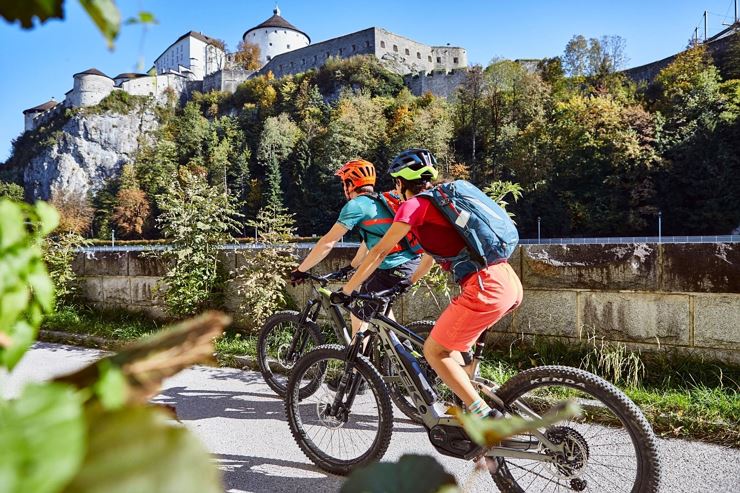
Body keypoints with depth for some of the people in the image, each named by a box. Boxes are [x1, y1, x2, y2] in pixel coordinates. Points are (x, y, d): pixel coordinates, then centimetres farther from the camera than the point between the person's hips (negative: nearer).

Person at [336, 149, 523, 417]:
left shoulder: (415, 204, -1)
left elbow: (379, 252, 1)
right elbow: (434, 251, 35)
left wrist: (345, 291, 10)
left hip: (486, 288, -9)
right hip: (510, 282, 9)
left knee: (433, 351, 5)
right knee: (450, 340, 27)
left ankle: (485, 416, 3)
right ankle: (464, 401, 31)